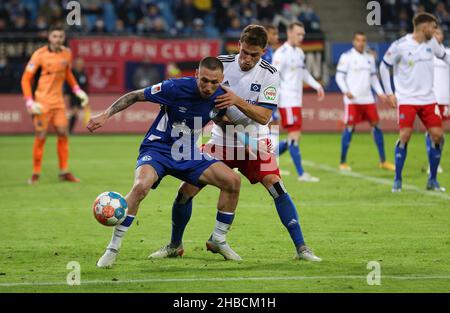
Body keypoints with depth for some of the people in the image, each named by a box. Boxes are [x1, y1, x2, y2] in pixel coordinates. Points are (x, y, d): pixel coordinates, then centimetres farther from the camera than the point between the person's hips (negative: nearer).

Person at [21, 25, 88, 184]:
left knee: (63, 134, 2)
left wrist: (78, 90, 9)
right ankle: (36, 173, 6)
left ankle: (64, 172, 10)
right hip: (42, 102, -5)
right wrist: (29, 102, -18)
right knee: (41, 137, -5)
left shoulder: (67, 53, 3)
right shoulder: (39, 54, -12)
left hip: (58, 101, 5)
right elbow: (26, 79, -9)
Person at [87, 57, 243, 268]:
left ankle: (218, 240, 12)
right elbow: (136, 96, -11)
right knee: (141, 186, -34)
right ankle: (113, 249, -22)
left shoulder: (220, 98, -8)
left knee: (233, 181, -8)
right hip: (157, 150, -5)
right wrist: (106, 115, -18)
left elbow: (222, 119, 19)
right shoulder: (176, 88, -22)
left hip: (188, 155, 5)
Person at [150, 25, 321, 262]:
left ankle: (301, 248, -13)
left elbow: (264, 116, -18)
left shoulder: (269, 74, -12)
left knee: (276, 187, -21)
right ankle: (174, 245, 17)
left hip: (254, 143, -2)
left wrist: (237, 101, -33)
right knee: (186, 191, -5)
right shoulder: (221, 64, -8)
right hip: (221, 141, 2)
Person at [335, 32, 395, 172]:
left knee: (376, 125, 2)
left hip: (368, 99, 5)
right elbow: (339, 76, -5)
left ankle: (383, 161, 8)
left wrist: (380, 93, 9)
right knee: (349, 128, -6)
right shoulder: (346, 57, -2)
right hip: (352, 100, -5)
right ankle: (342, 162, 3)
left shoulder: (369, 58, 15)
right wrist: (346, 91, -19)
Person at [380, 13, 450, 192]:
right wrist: (389, 93, -4)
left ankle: (432, 180, 8)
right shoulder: (400, 45, -10)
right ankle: (397, 180, -1)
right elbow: (384, 66, -1)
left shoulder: (431, 43, 4)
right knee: (405, 135, -14)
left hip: (428, 98, 5)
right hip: (406, 98, -5)